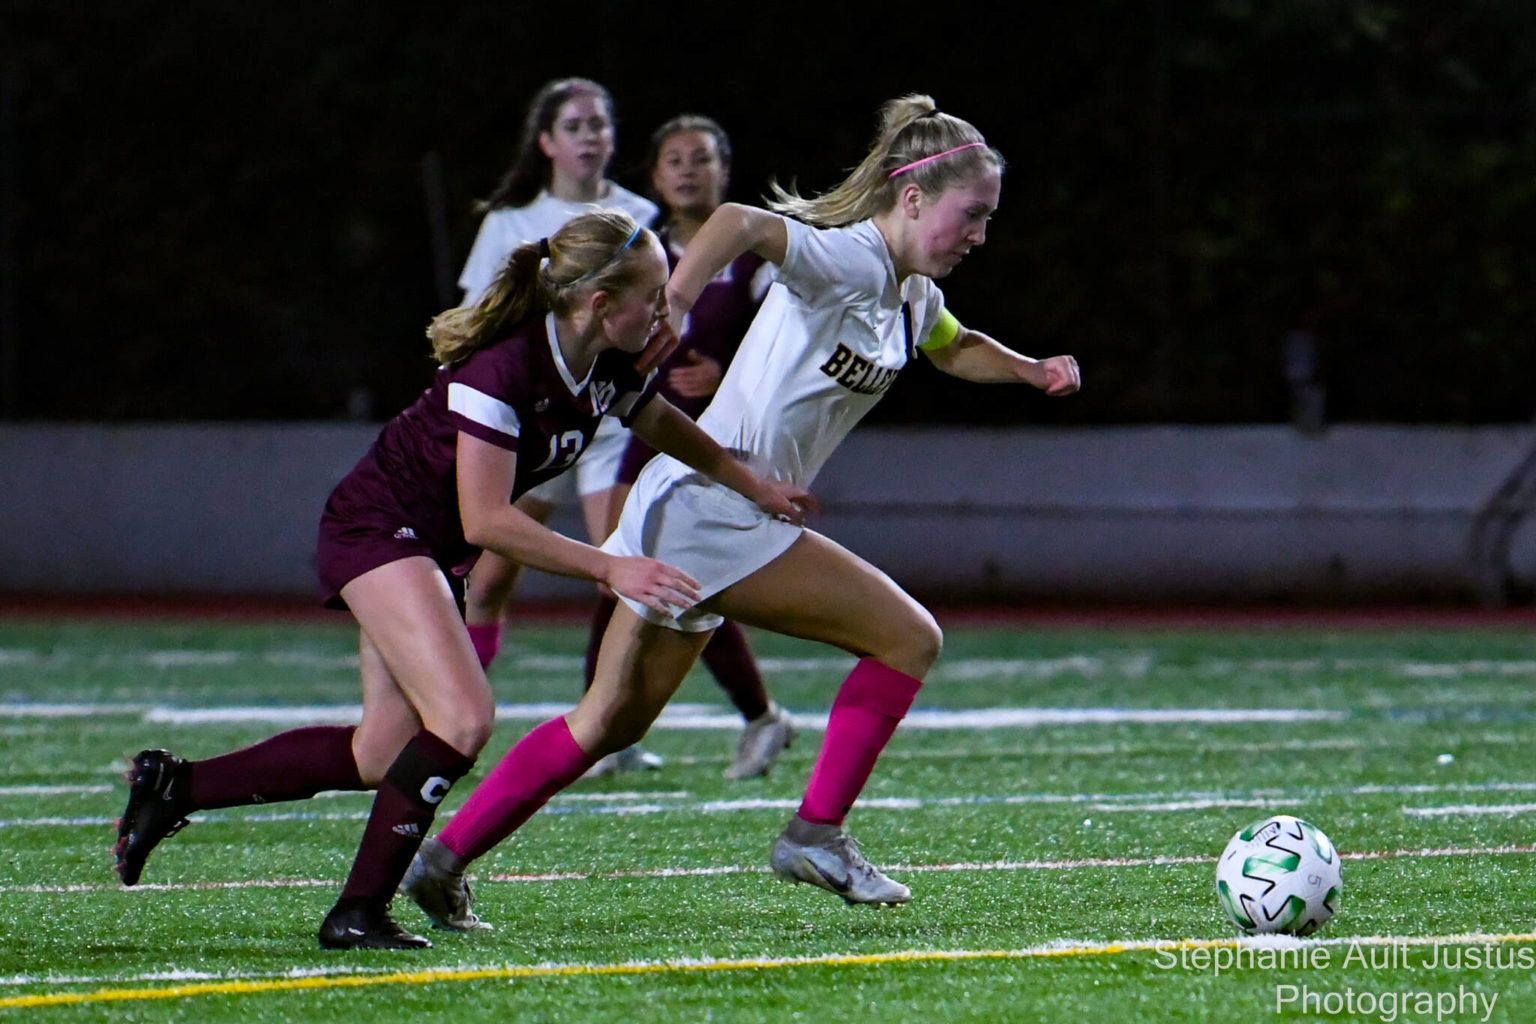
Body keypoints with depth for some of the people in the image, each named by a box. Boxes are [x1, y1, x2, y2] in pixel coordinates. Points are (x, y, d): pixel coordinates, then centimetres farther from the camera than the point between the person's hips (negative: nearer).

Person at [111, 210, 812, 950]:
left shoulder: (613, 368, -6)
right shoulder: (500, 369, -30)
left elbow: (665, 428, 17)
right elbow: (486, 519, -29)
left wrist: (756, 487, 12)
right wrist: (609, 569, -32)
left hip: (435, 551, 9)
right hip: (378, 526, -9)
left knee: (384, 758, 9)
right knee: (464, 717, -24)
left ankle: (174, 785, 20)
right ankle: (357, 912, -16)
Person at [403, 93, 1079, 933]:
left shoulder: (910, 296, 13)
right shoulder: (849, 260, -16)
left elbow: (954, 348, 36)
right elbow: (740, 224, -33)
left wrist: (1030, 369, 18)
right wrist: (666, 320, -46)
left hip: (685, 516, 10)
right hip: (712, 506, -10)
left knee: (611, 720, 14)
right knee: (909, 639, -8)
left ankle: (442, 860, 16)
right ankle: (816, 833, -2)